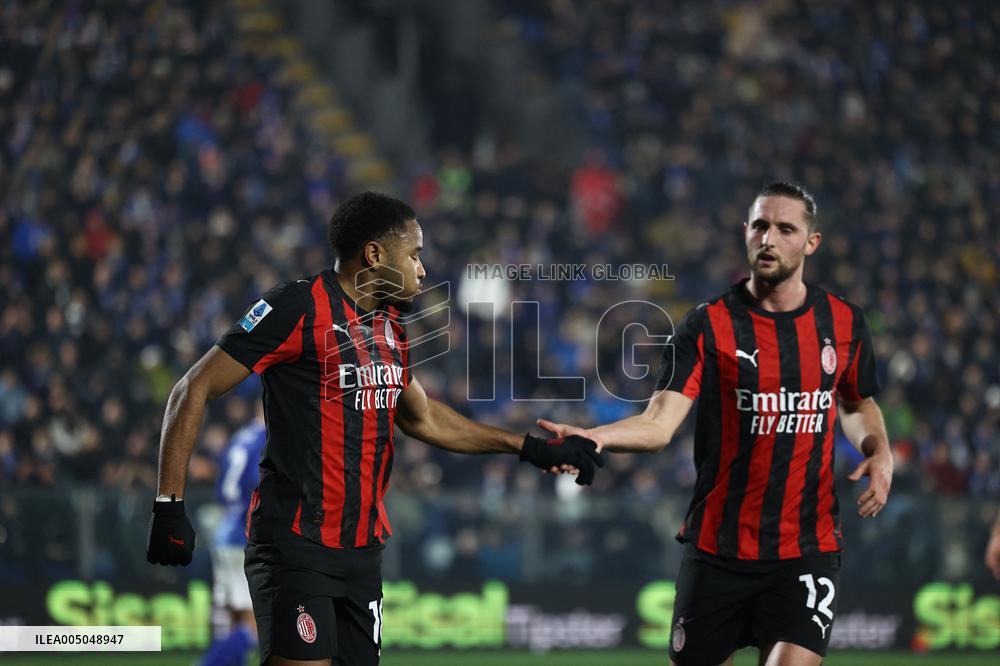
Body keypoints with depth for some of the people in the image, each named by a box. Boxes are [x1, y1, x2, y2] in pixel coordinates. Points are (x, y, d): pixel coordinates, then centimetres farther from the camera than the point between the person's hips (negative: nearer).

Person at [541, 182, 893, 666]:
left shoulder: (844, 323, 5)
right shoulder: (707, 326, -5)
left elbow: (858, 405, 23)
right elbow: (659, 424, -15)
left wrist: (879, 452, 2)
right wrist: (591, 438, -34)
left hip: (808, 548, 1)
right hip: (718, 548, -1)